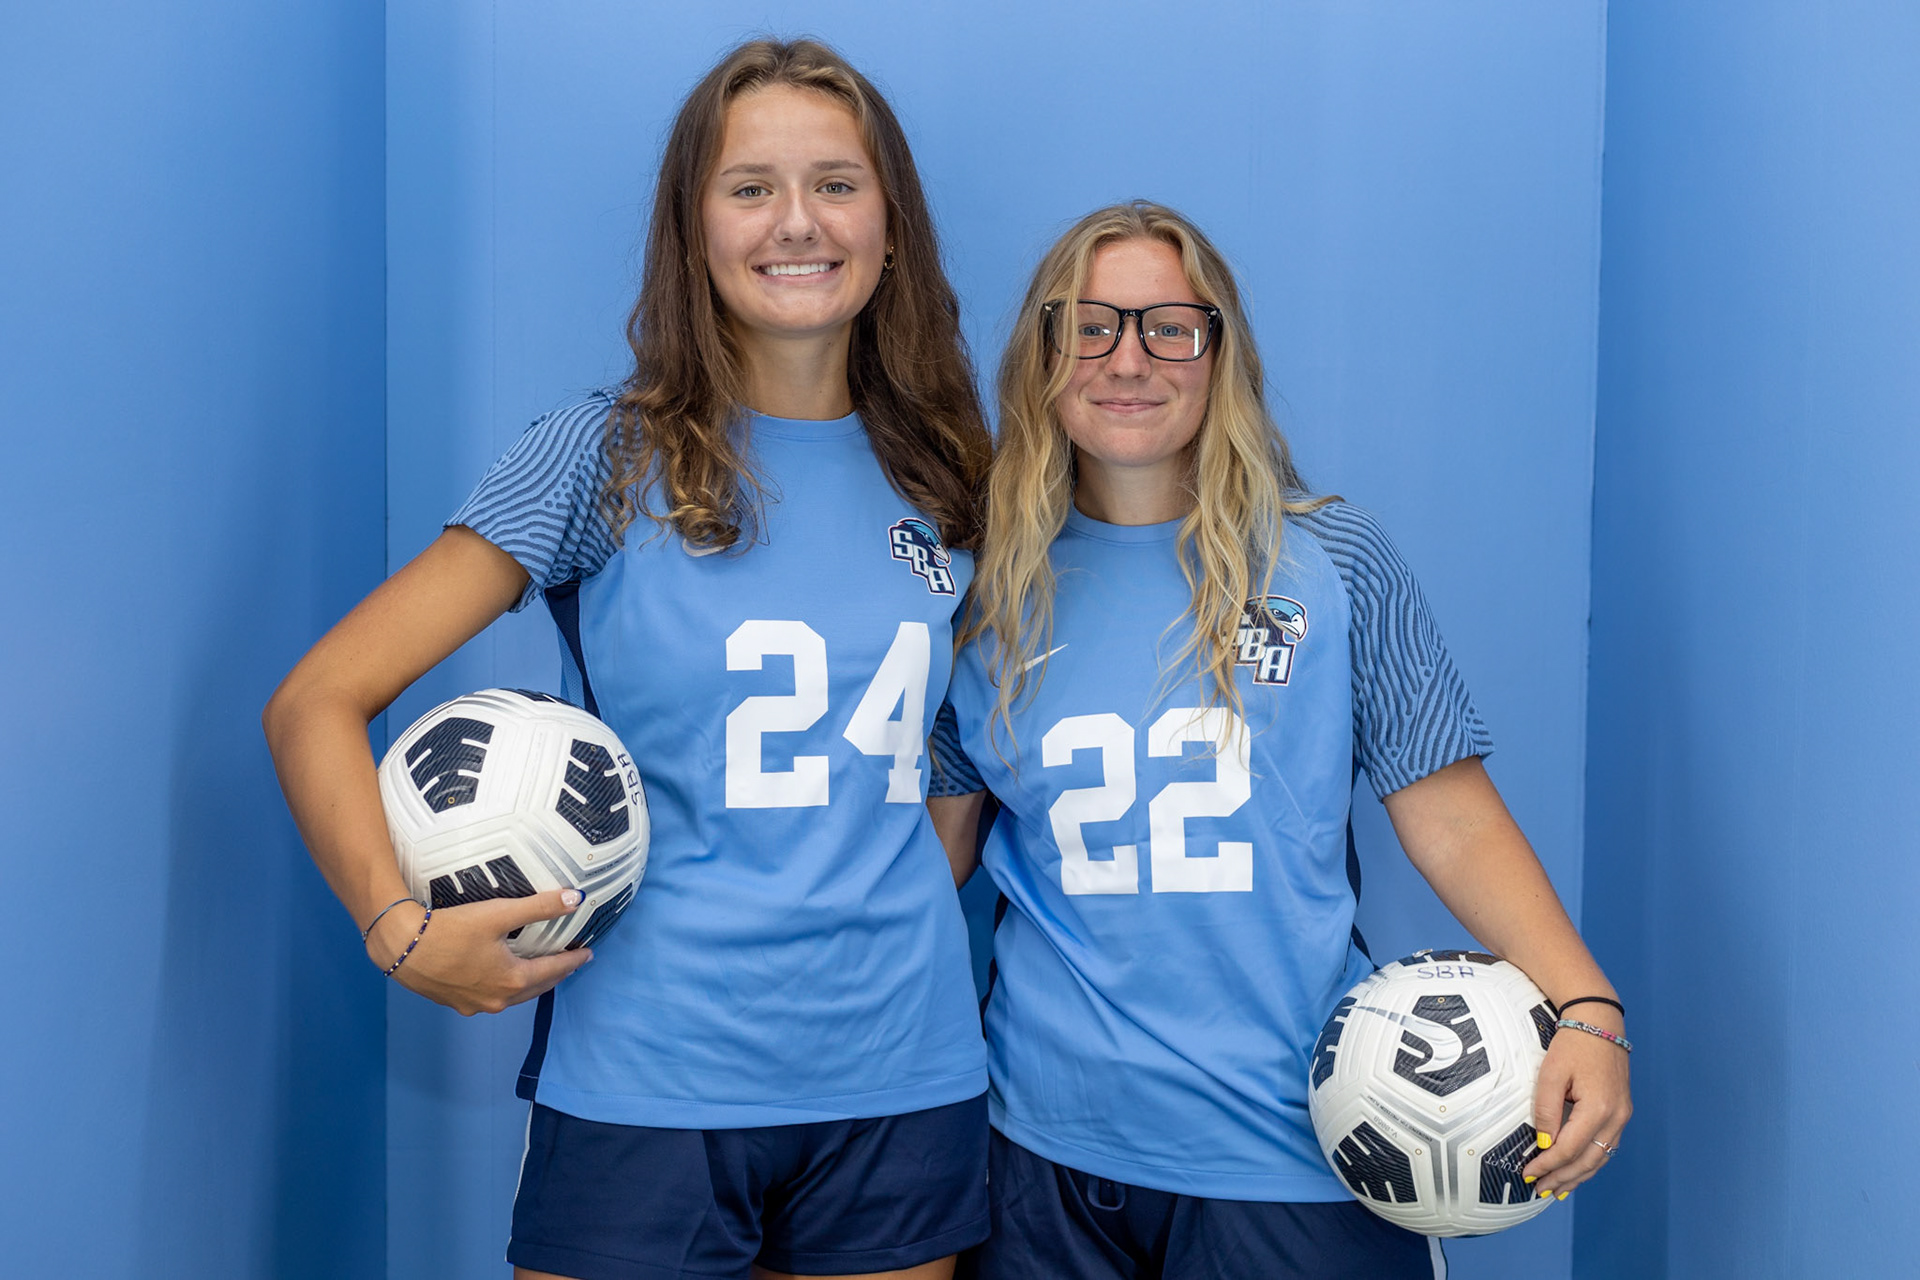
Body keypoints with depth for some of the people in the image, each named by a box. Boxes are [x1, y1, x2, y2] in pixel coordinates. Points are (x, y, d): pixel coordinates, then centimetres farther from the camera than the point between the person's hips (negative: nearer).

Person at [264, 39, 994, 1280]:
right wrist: (402, 927, -19)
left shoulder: (943, 476, 4)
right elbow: (316, 702, -7)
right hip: (649, 1080, -3)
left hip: (904, 1076, 3)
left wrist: (925, 923, 5)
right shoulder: (607, 454, -6)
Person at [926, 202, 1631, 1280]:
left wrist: (1587, 1011, -16)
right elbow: (934, 852, 7)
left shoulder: (1334, 564, -3)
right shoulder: (991, 589, 2)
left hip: (1299, 1150, -1)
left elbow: (1454, 820, -3)